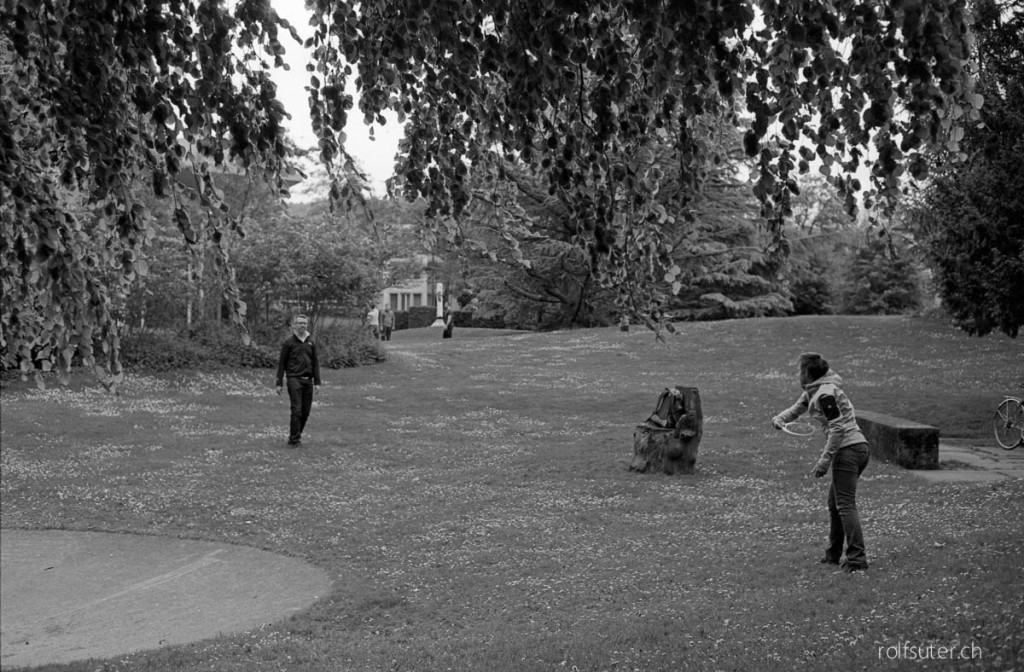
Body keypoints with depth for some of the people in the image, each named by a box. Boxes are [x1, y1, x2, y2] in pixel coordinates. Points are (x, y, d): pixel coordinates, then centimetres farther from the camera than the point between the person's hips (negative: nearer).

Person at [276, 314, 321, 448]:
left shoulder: (311, 343, 12)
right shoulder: (289, 342, 0)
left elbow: (315, 363, 15)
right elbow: (281, 363, 2)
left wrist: (317, 382, 9)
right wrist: (279, 383, -2)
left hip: (308, 380, 4)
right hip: (294, 379, -4)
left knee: (306, 412, 6)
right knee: (296, 410, -9)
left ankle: (296, 435, 21)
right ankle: (294, 440, -3)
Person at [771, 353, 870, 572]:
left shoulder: (825, 393, -15)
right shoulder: (812, 391, 15)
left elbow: (838, 428, -20)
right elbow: (798, 408, 24)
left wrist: (824, 461, -20)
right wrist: (780, 418, 1)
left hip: (847, 449, -10)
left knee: (845, 505, -11)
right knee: (834, 503, 17)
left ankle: (857, 558, -14)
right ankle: (833, 555, 25)